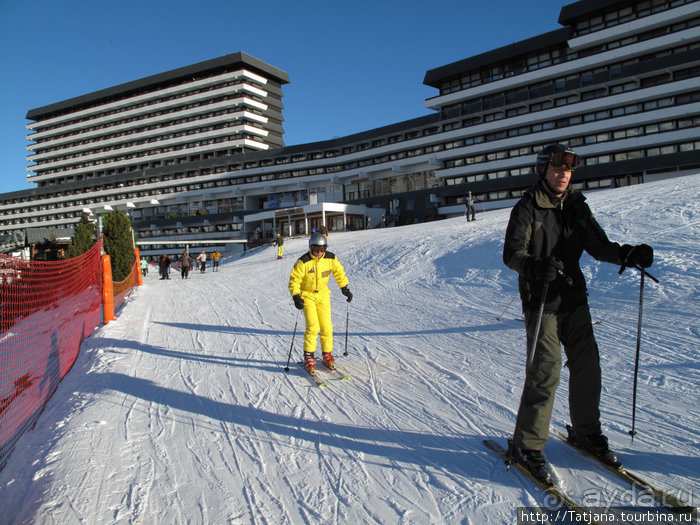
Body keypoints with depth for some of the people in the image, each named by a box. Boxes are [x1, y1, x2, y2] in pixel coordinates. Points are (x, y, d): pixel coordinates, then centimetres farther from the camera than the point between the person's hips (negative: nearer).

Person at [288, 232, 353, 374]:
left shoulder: (330, 258, -8)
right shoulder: (303, 262, -20)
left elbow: (339, 272, 9)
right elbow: (294, 280, -15)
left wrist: (345, 288, 11)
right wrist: (296, 297, -25)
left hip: (323, 295, 4)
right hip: (307, 295, -3)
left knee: (327, 327, 1)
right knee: (313, 326, -15)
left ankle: (327, 354, 19)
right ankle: (308, 357, -1)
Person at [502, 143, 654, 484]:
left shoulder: (577, 206, 11)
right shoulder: (527, 208, -6)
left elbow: (598, 245, 8)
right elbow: (511, 254, -16)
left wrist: (627, 255, -12)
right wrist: (536, 267, -36)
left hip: (574, 299, 6)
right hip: (541, 302, -6)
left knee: (587, 365, 9)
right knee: (546, 370, -10)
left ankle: (586, 432, 30)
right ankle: (527, 445, 4)